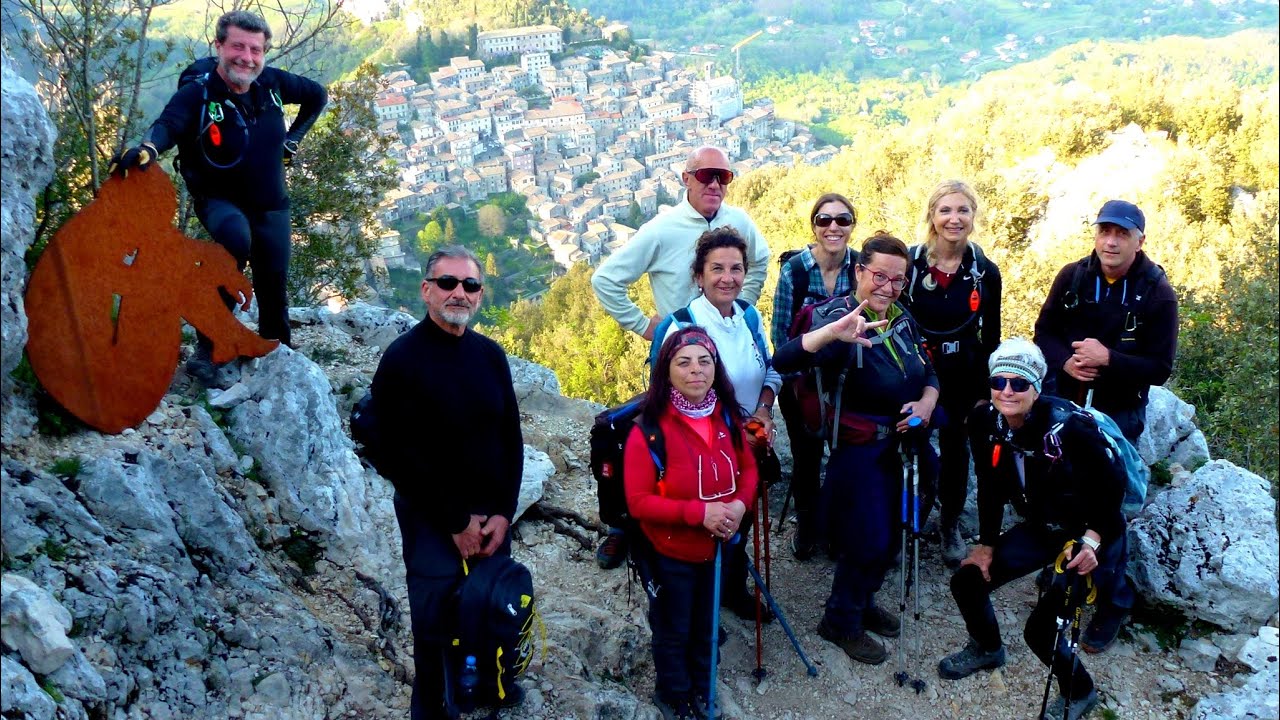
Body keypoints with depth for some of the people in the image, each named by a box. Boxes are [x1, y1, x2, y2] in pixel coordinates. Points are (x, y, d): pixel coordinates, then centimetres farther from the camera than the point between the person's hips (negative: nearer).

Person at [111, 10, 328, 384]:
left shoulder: (273, 83, -6)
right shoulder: (197, 94, -19)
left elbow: (317, 95, 12)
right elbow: (167, 124, -38)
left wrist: (293, 138, 7)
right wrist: (147, 149, -60)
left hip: (271, 205, 5)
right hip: (220, 200, -5)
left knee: (274, 283, 10)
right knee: (236, 238, -38)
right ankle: (208, 345, -26)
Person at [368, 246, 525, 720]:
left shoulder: (491, 355, 6)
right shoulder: (402, 358, -10)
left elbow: (511, 438, 7)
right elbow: (399, 455, -14)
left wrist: (503, 512, -4)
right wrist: (456, 521, -12)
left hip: (492, 518, 4)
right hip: (433, 521, -4)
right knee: (436, 622, 4)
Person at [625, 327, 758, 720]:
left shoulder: (727, 417, -7)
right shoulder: (649, 429, -24)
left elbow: (748, 468, 5)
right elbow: (639, 501, -22)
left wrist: (740, 504, -16)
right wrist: (699, 512, -30)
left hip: (718, 548, 5)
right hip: (671, 554, -5)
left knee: (706, 627, 25)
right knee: (674, 631, 17)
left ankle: (700, 689, 50)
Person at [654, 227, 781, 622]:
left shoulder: (749, 315, -1)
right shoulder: (683, 326, -20)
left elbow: (771, 369, 11)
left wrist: (763, 410, -8)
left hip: (751, 442, 6)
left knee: (742, 519, 21)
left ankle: (735, 590, 45)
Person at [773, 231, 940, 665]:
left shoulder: (904, 320, 2)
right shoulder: (843, 325, -21)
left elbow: (928, 373, 14)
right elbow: (784, 361, -38)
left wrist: (927, 402, -8)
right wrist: (834, 332, -54)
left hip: (902, 446, 7)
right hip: (860, 451, -7)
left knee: (890, 537, 19)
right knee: (867, 542, 0)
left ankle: (863, 603, 43)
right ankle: (841, 621, 25)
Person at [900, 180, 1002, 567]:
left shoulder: (985, 271, -2)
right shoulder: (909, 263, -9)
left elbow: (991, 337, 5)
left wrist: (986, 391, 3)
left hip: (963, 378, 2)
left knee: (955, 451, 14)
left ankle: (951, 525, 35)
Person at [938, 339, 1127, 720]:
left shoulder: (1068, 426, -31)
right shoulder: (984, 421, -13)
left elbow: (1112, 483, -19)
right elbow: (990, 488, 0)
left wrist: (1092, 538, -24)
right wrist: (986, 543, 2)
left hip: (1092, 536, -6)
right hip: (1040, 528, 6)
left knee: (1040, 628, -14)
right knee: (967, 581, 2)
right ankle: (987, 649, 33)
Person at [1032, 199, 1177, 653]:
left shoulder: (1157, 293, -12)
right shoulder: (1073, 277, -5)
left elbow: (1160, 369, -12)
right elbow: (1044, 331, 4)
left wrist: (1108, 359, -26)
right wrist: (1065, 361, -16)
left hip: (1118, 414, -3)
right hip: (1064, 403, 4)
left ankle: (1112, 604, 14)